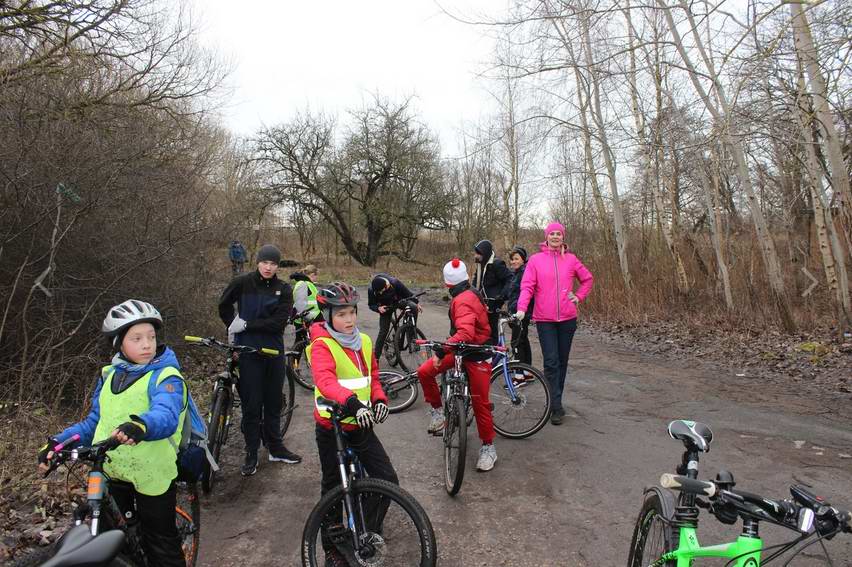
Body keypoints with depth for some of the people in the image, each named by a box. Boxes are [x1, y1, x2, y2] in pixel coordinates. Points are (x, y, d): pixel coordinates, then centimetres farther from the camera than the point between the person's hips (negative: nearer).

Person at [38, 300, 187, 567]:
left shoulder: (165, 376, -14)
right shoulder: (109, 375, 6)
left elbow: (166, 416, -33)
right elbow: (94, 422, 10)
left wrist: (140, 426, -54)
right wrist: (58, 442, -6)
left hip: (152, 474, -6)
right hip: (111, 472, 6)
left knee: (159, 544, 8)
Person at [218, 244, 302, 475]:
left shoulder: (284, 289, -2)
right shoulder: (242, 282, -5)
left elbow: (279, 322, -11)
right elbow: (224, 305, 9)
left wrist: (247, 324, -14)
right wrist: (234, 327, 4)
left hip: (274, 351, 2)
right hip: (248, 351, -2)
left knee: (273, 402, 12)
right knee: (252, 404, 2)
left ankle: (275, 448, 27)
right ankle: (251, 454, 16)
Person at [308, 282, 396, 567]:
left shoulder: (364, 342, 5)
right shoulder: (322, 345, -15)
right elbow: (325, 380, -31)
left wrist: (379, 399, -4)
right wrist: (353, 402, -46)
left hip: (361, 426, 5)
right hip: (331, 428, -5)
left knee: (388, 480, 2)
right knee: (333, 489, 10)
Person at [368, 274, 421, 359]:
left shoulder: (395, 283, -33)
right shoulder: (371, 290, -29)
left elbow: (407, 293, -16)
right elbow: (371, 305, -14)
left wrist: (417, 303, -8)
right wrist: (378, 308, -35)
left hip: (398, 301, 0)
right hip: (385, 307, 0)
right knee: (383, 331, -10)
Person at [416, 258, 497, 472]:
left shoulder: (463, 300, -25)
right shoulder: (471, 293, 4)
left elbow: (466, 334, -40)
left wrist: (441, 351, -44)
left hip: (477, 355, -9)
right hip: (461, 350, 9)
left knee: (480, 402, 0)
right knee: (424, 372, -3)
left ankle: (488, 447, 15)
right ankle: (436, 410, 15)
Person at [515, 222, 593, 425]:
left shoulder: (570, 259, 6)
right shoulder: (536, 260, 0)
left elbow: (587, 278, 19)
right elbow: (527, 286, -6)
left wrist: (579, 296, 7)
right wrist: (521, 308, -19)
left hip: (567, 318, 3)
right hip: (545, 319, -3)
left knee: (562, 361, 10)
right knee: (551, 362, -7)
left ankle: (556, 401, 23)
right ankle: (556, 407, -2)